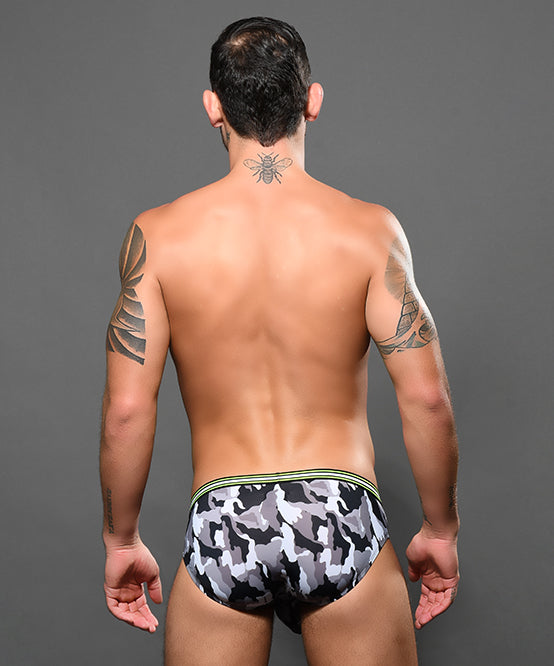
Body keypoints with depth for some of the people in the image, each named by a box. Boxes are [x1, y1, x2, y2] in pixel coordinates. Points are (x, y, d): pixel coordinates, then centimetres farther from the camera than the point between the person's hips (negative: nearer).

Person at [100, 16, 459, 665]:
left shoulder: (157, 235, -4)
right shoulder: (369, 229, -6)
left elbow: (125, 411, -6)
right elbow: (427, 399, -9)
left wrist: (121, 541, 8)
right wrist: (440, 531, 5)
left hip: (221, 528, 1)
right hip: (343, 520, 0)